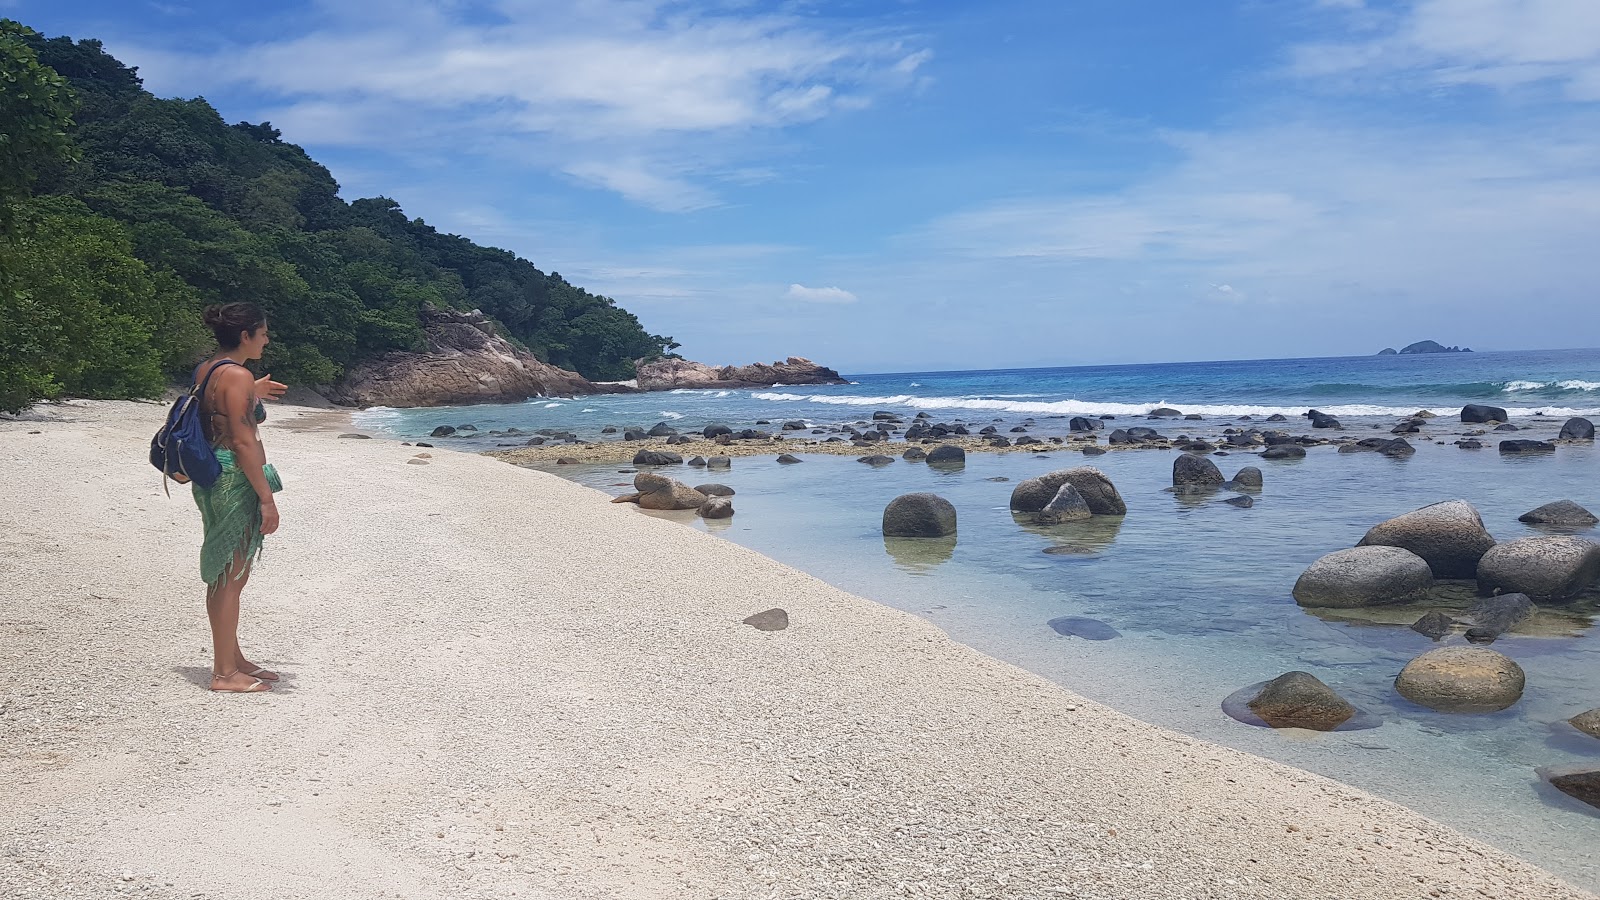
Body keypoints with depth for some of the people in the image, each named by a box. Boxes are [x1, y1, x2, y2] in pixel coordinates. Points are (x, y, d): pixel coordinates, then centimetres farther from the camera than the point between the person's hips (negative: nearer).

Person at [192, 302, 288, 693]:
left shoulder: (205, 370, 11)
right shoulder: (237, 376, -17)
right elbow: (243, 442, -21)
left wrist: (252, 395, 30)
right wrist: (267, 498, -19)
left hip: (211, 479, 10)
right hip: (236, 482, -10)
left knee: (224, 574, 18)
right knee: (231, 576, -3)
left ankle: (232, 658, 30)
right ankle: (225, 673, 5)